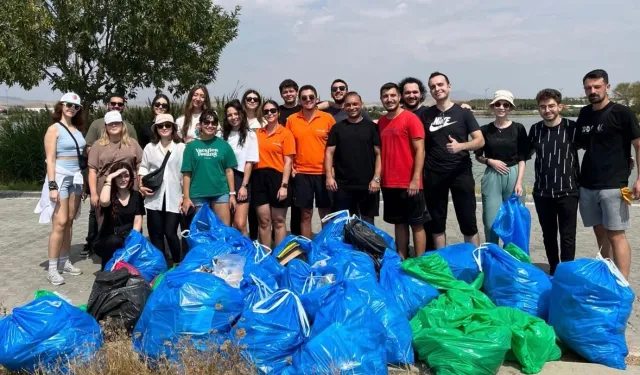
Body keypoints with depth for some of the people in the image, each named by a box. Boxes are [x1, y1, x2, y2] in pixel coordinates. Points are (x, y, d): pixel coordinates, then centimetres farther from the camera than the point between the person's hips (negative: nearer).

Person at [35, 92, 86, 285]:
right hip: (60, 177, -6)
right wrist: (52, 186, -17)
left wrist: (83, 182, 11)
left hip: (76, 178, 6)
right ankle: (52, 268, -4)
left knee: (69, 222, 9)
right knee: (60, 223, -10)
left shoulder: (77, 129, 12)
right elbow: (50, 159, -10)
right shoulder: (54, 129, -5)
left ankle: (64, 262, 18)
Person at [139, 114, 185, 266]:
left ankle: (178, 264, 13)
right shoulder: (150, 147, 12)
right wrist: (141, 186, -1)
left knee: (170, 232, -5)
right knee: (156, 234, 6)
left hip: (174, 197, -3)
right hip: (154, 197, 3)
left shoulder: (181, 147, 1)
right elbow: (143, 168, 15)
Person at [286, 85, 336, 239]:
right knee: (306, 214, 7)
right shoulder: (292, 119, 3)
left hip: (324, 172, 0)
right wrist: (290, 167, 0)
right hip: (301, 173, 1)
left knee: (326, 213, 7)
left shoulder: (328, 118, 0)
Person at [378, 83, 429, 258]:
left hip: (409, 183, -6)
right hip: (389, 184, 6)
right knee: (399, 223, 13)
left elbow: (420, 150, -11)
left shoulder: (411, 118, -7)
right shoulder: (381, 122, 10)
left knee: (417, 224, 3)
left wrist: (416, 179, -16)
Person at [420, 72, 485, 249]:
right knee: (436, 222, 9)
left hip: (461, 173, -2)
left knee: (468, 222, 1)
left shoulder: (463, 112, 1)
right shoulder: (425, 115, 6)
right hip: (433, 175, 2)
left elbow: (480, 141, -2)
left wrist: (460, 146, -20)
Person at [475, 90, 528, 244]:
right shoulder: (485, 129, 4)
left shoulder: (518, 129, 1)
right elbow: (478, 156, 12)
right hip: (492, 178, 0)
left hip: (513, 177, 0)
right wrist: (490, 161, -8)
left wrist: (519, 182, -9)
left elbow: (522, 159, 1)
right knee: (491, 223, -1)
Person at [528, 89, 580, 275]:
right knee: (548, 235, 13)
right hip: (542, 192, 3)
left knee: (567, 236, 2)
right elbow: (527, 153, 16)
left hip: (568, 191, -3)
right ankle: (553, 270, 28)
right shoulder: (535, 129, 3)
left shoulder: (573, 127, -7)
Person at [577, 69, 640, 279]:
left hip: (613, 186, -5)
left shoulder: (621, 113, -6)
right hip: (587, 186, 6)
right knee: (600, 232, 13)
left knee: (616, 235, -5)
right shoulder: (584, 114, 10)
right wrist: (576, 175, 14)